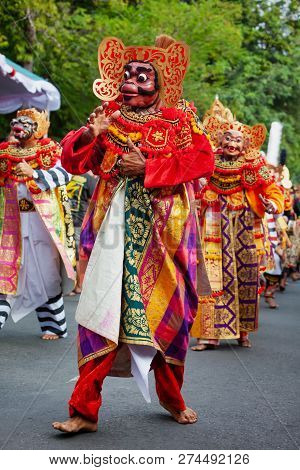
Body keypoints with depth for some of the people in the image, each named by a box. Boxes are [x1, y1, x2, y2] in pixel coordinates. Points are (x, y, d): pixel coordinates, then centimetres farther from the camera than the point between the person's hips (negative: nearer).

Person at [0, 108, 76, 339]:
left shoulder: (49, 151, -1)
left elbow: (62, 175, -19)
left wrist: (32, 173, -30)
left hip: (43, 222, -3)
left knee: (46, 274, 3)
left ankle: (54, 326, 13)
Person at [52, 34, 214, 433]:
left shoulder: (178, 119, 6)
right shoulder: (109, 119, 11)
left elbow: (203, 160, -8)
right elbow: (72, 161, 8)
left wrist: (148, 166, -14)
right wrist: (89, 135, -13)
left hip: (165, 232, 0)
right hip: (117, 230, 1)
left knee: (168, 309, 8)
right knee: (103, 310, -7)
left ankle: (172, 397, 27)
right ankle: (85, 410, -3)